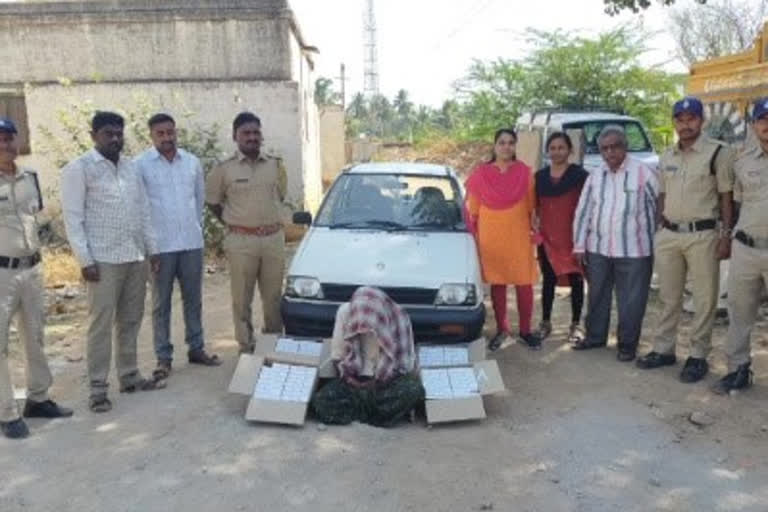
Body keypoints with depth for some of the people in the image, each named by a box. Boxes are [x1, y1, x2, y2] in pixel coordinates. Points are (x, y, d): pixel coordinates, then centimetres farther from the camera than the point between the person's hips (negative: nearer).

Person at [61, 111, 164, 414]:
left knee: (130, 321, 12)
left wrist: (152, 249, 12)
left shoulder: (131, 168, 13)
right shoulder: (79, 169, -4)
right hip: (104, 260, -6)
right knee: (101, 324, -1)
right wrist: (85, 260, -14)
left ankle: (129, 377, 24)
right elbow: (73, 218, -8)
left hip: (136, 257, 6)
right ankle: (98, 388, 8)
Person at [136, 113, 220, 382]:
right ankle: (164, 357, 13)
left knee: (193, 299, 12)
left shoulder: (192, 162, 7)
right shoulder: (141, 165, -6)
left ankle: (196, 349, 25)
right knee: (161, 303, 5)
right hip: (160, 245, -3)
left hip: (192, 242, 4)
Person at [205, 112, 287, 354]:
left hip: (274, 239, 3)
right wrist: (234, 223, 10)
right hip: (241, 242, -2)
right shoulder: (224, 169, -1)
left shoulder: (276, 166, 7)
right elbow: (213, 202, 9)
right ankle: (246, 345, 15)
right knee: (242, 298, 3)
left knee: (273, 296, 10)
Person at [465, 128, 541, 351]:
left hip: (519, 235, 0)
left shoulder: (524, 172, 0)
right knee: (497, 284, 9)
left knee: (524, 284, 2)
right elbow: (472, 208, 5)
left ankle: (525, 330, 17)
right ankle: (502, 329, 21)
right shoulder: (481, 173, 0)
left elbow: (531, 206, 5)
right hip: (491, 236, 0)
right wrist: (473, 235, 3)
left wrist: (534, 230, 1)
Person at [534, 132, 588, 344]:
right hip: (548, 236, 3)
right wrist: (536, 227, 8)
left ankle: (575, 324, 15)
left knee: (576, 280, 4)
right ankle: (545, 322, 21)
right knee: (548, 279, 11)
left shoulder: (580, 175, -4)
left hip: (573, 236, -3)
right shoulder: (540, 176, 9)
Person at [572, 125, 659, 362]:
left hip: (633, 250, -4)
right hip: (598, 248, 4)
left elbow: (659, 208, -5)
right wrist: (580, 245, 6)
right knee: (597, 296, 15)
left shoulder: (644, 173, -7)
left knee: (630, 300, 6)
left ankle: (627, 344, 21)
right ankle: (595, 336, 32)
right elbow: (583, 212, 9)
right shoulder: (595, 176, 7)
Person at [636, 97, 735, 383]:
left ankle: (698, 356, 13)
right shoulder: (667, 157, 11)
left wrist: (726, 236, -11)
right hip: (668, 235, 5)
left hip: (703, 235, -5)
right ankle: (663, 349, 23)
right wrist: (659, 230, 11)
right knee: (668, 297, 12)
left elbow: (727, 197, -6)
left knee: (704, 299, 3)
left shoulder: (718, 153, -5)